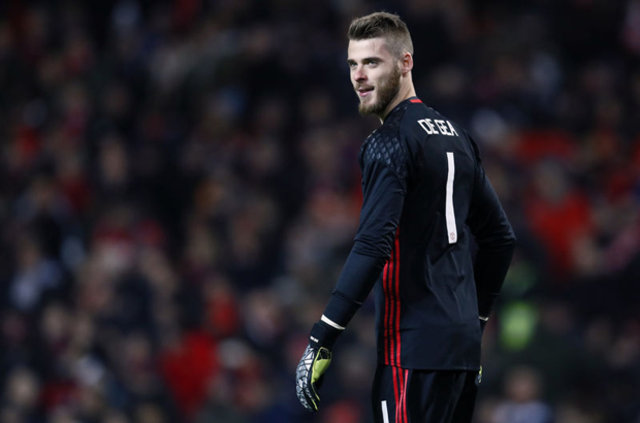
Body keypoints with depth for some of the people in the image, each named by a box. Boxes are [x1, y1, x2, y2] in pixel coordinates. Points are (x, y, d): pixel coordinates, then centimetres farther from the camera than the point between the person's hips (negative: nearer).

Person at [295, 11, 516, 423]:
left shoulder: (390, 143, -10)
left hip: (414, 348, -9)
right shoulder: (457, 137, 15)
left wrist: (320, 343, -21)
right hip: (462, 344, 9)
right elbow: (501, 237, 21)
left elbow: (372, 247, -20)